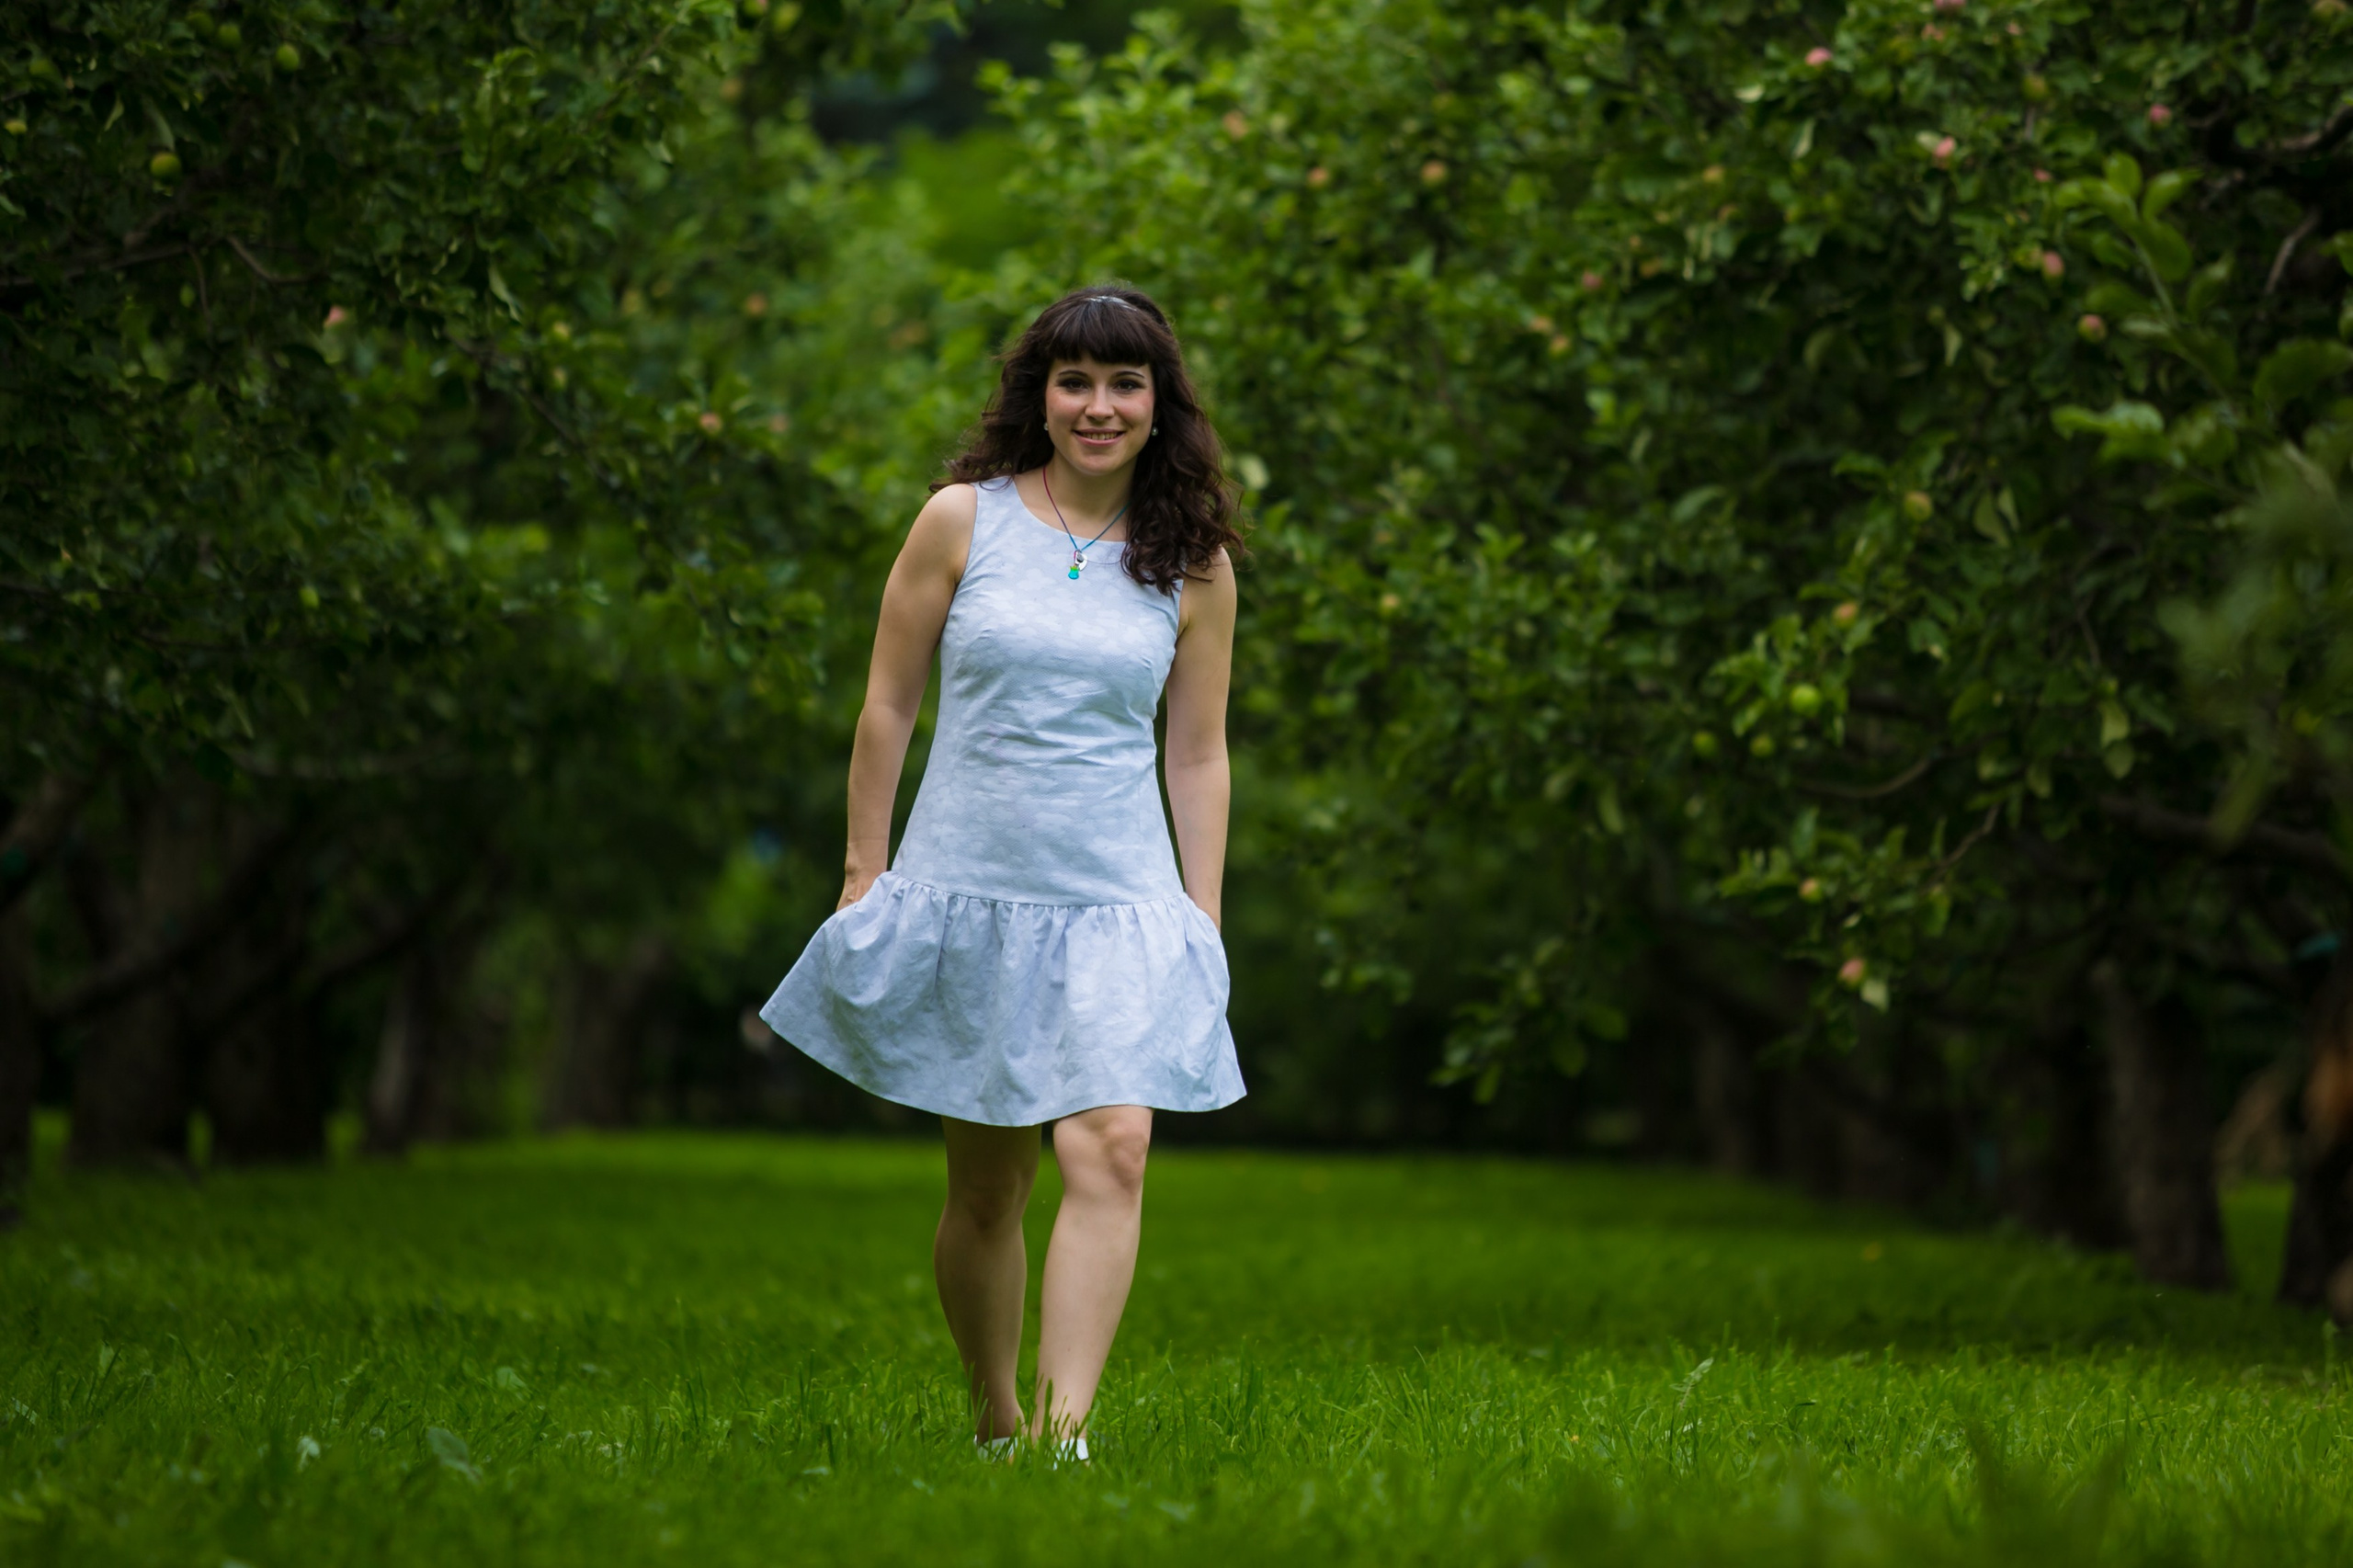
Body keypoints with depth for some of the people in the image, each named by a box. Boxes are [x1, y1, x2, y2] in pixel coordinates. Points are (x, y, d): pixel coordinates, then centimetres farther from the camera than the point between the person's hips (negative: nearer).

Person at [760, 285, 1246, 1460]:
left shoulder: (1194, 563, 5)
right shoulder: (963, 521, 1)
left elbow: (1199, 755, 11)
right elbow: (888, 705, 5)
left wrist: (1203, 921, 7)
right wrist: (865, 874, 3)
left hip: (1118, 903, 0)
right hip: (965, 889, 0)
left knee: (1110, 1150, -18)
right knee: (984, 1186, 7)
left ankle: (1065, 1428, -22)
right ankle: (993, 1426, 23)